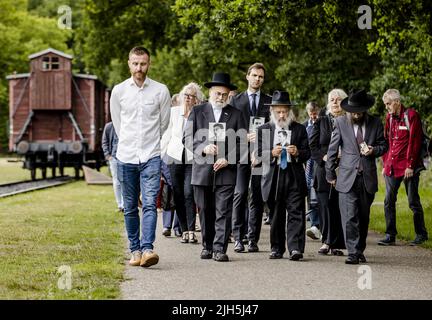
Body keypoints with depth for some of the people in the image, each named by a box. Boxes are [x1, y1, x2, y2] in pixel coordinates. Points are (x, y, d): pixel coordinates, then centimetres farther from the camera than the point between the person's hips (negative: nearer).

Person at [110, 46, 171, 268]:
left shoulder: (161, 91, 0)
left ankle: (147, 249, -21)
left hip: (151, 157, -2)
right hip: (126, 157, 2)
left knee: (150, 204, -14)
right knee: (130, 208, 7)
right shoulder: (119, 91, 3)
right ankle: (135, 250, 15)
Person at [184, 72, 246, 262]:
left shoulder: (235, 114, 9)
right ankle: (207, 246, 19)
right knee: (205, 211, 7)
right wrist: (203, 148, -16)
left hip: (226, 170, -1)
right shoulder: (197, 111, 9)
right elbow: (188, 138, 2)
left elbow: (241, 142, 5)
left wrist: (228, 159, -9)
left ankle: (220, 248, -8)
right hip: (202, 170, 1)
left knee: (224, 211, -7)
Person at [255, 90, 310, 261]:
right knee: (276, 215, 8)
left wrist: (297, 153, -14)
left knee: (296, 213, -9)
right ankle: (277, 248, 16)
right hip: (273, 177, 1)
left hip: (294, 178, -1)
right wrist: (272, 153, -15)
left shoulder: (299, 129, 8)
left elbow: (307, 153, 7)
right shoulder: (264, 129, 8)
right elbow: (258, 154, 4)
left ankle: (295, 248, -14)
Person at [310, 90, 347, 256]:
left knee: (340, 207, -4)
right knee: (325, 207, -4)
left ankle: (337, 244, 3)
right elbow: (312, 146, 7)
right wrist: (323, 156, -8)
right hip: (324, 170, 1)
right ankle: (326, 241, 6)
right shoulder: (321, 122, 12)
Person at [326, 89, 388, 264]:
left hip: (368, 178, 2)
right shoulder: (340, 122, 0)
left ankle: (360, 250, 24)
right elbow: (332, 149, 5)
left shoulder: (375, 123, 4)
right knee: (349, 217, -10)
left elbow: (383, 145, 14)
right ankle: (352, 253, -11)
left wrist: (373, 150, -9)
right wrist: (330, 174, 5)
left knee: (363, 217, 10)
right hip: (347, 177, -2)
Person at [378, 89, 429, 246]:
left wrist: (410, 166, -15)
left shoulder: (411, 115, -8)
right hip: (392, 167, 6)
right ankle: (390, 236, 7)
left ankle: (421, 234, 12)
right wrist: (385, 164, 13)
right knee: (389, 201, 1)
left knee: (413, 202, 0)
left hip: (408, 167, -6)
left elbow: (414, 142, -12)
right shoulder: (389, 118, 12)